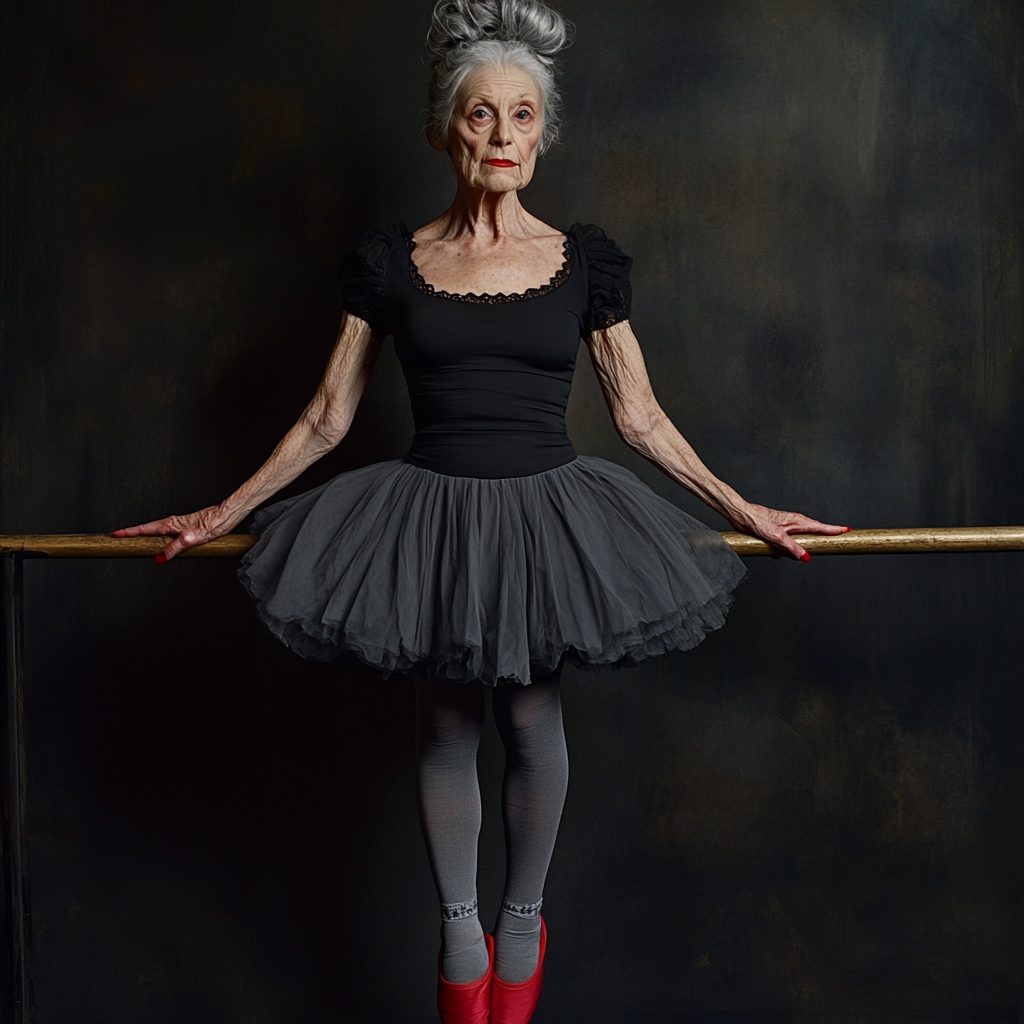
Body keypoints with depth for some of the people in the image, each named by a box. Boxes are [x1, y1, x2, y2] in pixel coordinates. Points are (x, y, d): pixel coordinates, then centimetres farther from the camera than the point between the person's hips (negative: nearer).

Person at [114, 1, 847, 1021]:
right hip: (433, 514, 0)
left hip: (544, 512, 0)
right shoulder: (390, 260, 1)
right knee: (446, 726, 9)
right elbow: (325, 419, 6)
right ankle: (459, 928, 29)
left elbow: (640, 416, 7)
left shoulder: (584, 260, 1)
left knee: (531, 719, 6)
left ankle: (523, 918, 29)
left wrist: (742, 509, 7)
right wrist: (221, 513, 7)